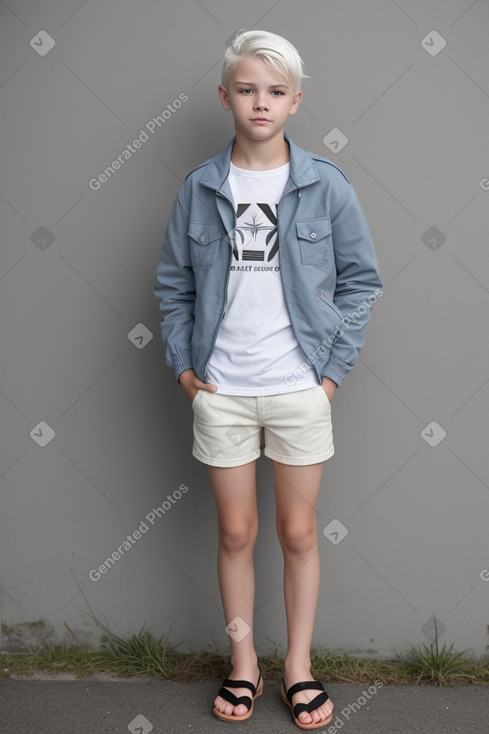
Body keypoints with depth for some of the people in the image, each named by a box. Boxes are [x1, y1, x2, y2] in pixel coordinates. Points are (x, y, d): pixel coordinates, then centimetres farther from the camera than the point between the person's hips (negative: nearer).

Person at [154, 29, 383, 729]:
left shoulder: (326, 185, -4)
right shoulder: (200, 188, 0)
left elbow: (360, 279, 2)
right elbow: (173, 283, 8)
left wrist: (334, 368, -3)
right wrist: (182, 364, 1)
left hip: (299, 389, -1)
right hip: (220, 390, 1)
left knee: (298, 534, 11)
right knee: (236, 533, 12)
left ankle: (299, 666, 29)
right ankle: (243, 663, 30)